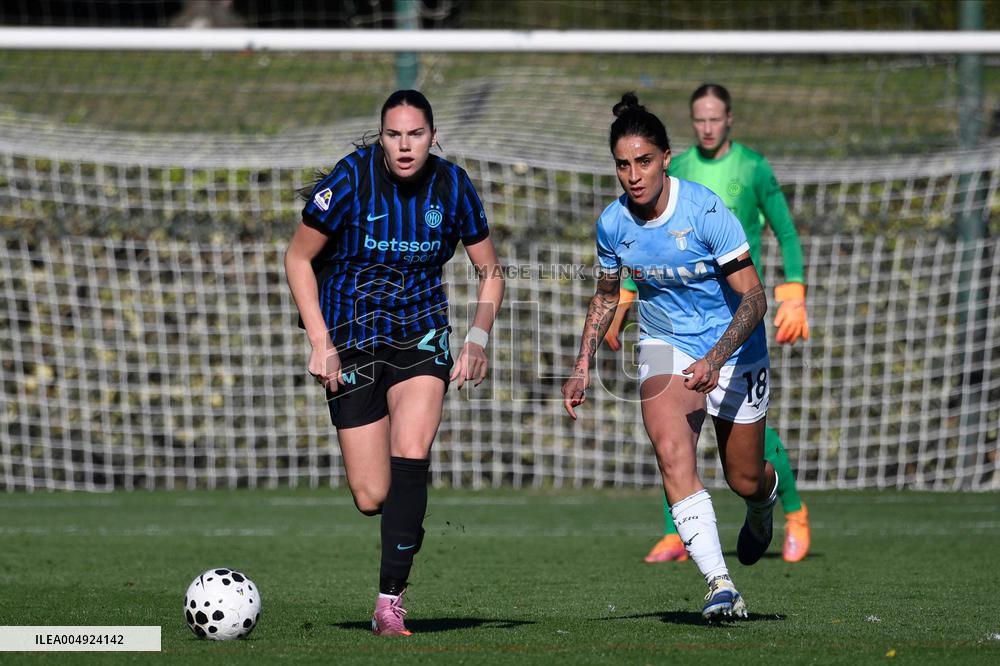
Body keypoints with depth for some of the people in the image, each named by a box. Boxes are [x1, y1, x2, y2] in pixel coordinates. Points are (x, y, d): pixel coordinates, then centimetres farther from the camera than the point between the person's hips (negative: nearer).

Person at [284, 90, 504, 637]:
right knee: (371, 498, -5)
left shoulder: (452, 185, -6)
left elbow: (489, 270, 7)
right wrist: (320, 342, -12)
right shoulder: (351, 180, -14)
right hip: (351, 339, -1)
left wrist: (477, 338, -7)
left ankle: (391, 600, -19)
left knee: (411, 452, -24)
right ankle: (406, 527, 35)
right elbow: (298, 258, -4)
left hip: (421, 334, 1)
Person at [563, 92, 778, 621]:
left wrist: (714, 360, -35)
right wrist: (583, 367, 3)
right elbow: (605, 295, 11)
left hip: (733, 351, -2)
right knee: (672, 452, -25)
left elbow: (753, 297, -22)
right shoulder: (612, 223, -9)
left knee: (745, 480, 7)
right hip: (665, 346, 2)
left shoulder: (705, 211, -24)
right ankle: (719, 585, -28)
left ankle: (763, 504, 48)